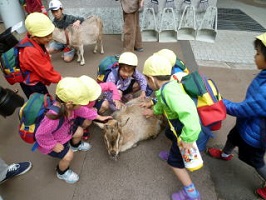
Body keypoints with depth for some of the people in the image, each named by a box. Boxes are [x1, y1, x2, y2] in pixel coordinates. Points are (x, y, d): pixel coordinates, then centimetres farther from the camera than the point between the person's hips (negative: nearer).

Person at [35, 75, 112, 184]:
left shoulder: (67, 104, -27)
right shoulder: (53, 117, -49)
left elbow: (81, 110, -8)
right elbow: (41, 135, -35)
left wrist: (99, 117, -2)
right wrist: (54, 146, -21)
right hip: (50, 141, -7)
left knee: (79, 132, 12)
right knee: (68, 155, -9)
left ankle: (75, 145, 49)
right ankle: (62, 173, 26)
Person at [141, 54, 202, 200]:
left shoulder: (168, 90, -35)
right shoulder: (167, 87, -4)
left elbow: (188, 112, -47)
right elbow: (163, 102, 18)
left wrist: (188, 139, -38)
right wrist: (154, 111, 36)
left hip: (186, 130, -9)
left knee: (174, 161, 7)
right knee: (169, 133, 35)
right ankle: (174, 152, 61)